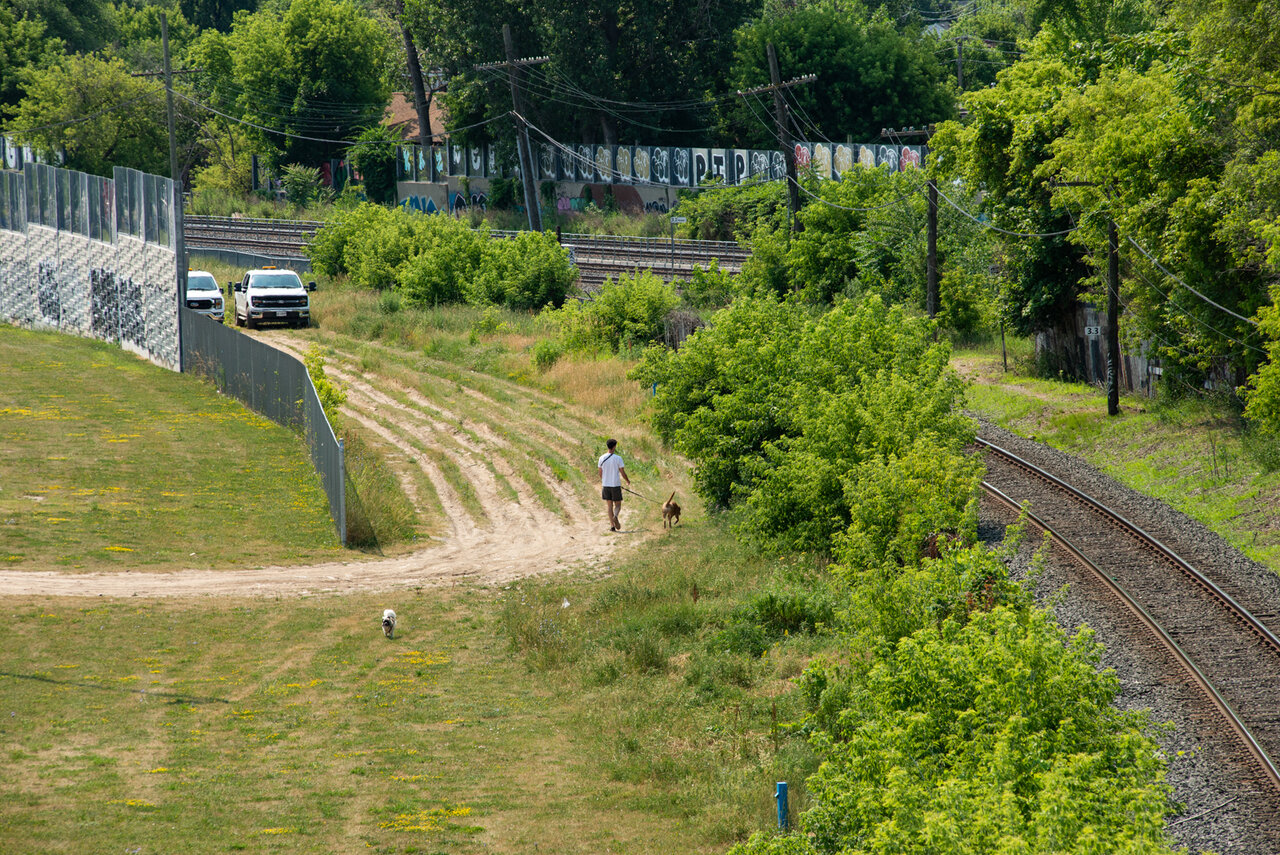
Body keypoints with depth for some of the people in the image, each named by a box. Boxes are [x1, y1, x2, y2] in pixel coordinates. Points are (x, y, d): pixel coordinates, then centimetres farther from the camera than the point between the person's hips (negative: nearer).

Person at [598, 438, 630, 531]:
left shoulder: (602, 458, 0)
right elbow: (623, 473, -7)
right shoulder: (618, 459, -10)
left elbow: (600, 473, 8)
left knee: (609, 505, 9)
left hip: (606, 485, 3)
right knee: (618, 505, 7)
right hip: (616, 485, -3)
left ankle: (612, 525, 4)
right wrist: (628, 481, 12)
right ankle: (615, 516, -25)